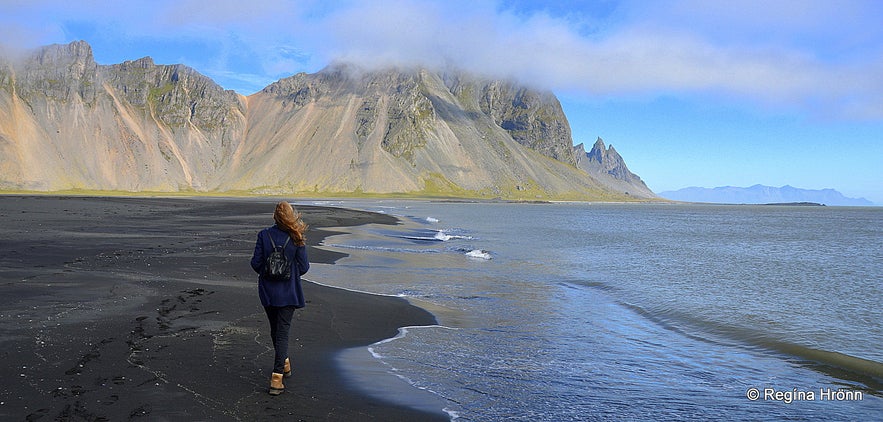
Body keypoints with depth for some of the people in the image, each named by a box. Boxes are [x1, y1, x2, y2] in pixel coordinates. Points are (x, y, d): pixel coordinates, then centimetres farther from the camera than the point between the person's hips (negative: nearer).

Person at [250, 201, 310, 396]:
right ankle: (277, 377, -5)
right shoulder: (297, 239, -11)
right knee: (282, 333, 2)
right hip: (288, 292, -2)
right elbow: (304, 267, -7)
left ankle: (284, 364, 39)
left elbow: (256, 263, -6)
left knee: (275, 330, 20)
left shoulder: (264, 235, -8)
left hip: (267, 291, 2)